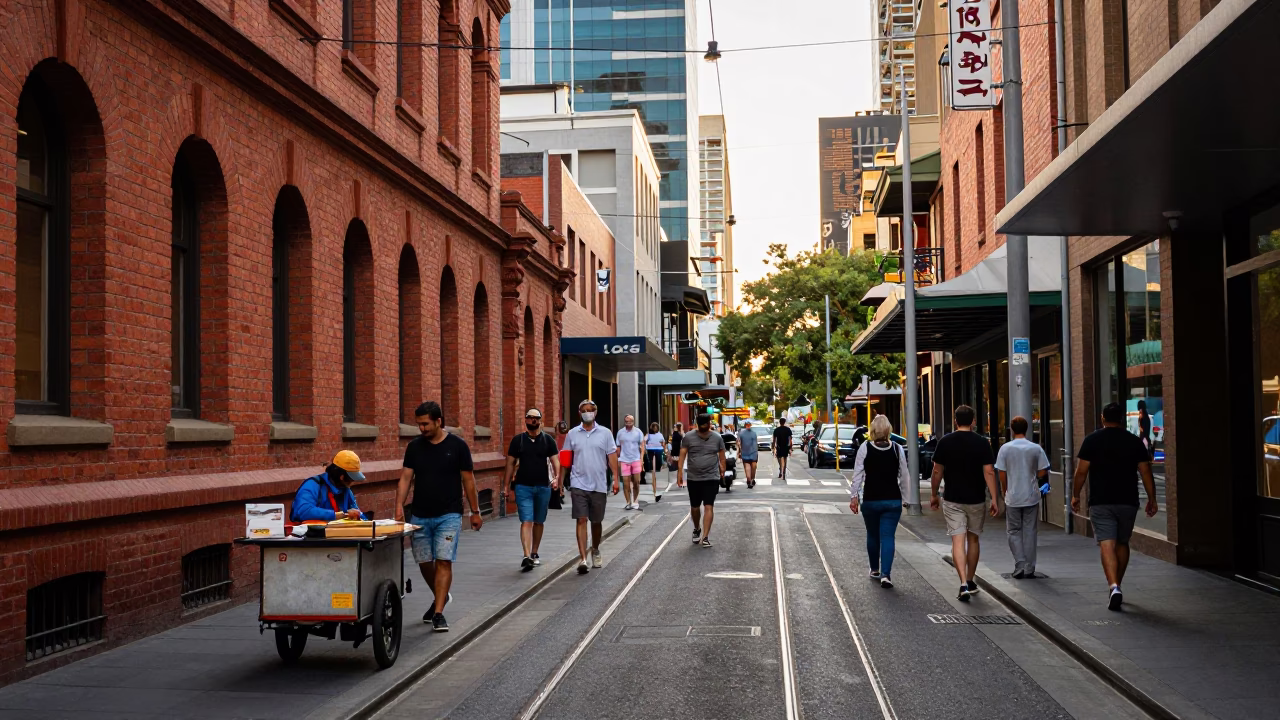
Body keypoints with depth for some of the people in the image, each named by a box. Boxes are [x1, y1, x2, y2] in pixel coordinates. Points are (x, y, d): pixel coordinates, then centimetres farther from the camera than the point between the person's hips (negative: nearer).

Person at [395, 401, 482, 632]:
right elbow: (406, 477, 4)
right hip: (420, 515, 4)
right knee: (424, 562, 9)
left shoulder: (457, 446, -3)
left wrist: (475, 512, 3)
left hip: (449, 515, -3)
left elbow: (468, 480, 2)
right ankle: (441, 597, 35)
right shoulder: (414, 447, 5)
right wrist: (399, 505, -11)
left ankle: (438, 613, -9)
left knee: (444, 561, -11)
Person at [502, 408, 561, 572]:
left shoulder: (548, 440, 4)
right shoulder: (518, 440, 4)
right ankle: (527, 557, -22)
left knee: (538, 522, 13)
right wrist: (505, 487, 3)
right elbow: (510, 464, 7)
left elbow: (555, 460, -4)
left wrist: (557, 477, -22)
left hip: (543, 487, 2)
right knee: (526, 521, -12)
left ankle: (534, 553, 28)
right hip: (523, 486, -2)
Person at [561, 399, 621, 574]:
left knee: (596, 521, 13)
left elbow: (612, 456, 2)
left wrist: (616, 479, -6)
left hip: (599, 485, 1)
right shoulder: (572, 434, 4)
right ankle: (582, 559, -13)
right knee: (581, 520, -10)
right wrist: (560, 481, 7)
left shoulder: (605, 433, 2)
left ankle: (595, 551, 36)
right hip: (579, 484, -1)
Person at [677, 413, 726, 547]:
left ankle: (705, 537, -10)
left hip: (712, 478, -1)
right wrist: (679, 471, -12)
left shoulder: (717, 438, 0)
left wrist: (722, 469, 2)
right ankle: (696, 529, 40)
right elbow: (682, 454, -5)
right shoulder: (688, 437, -2)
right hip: (693, 478, 1)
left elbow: (721, 455, 7)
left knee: (709, 507, -10)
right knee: (694, 507, 14)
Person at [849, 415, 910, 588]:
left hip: (870, 500, 0)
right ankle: (886, 574, -14)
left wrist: (853, 496, -2)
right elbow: (904, 476, 4)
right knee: (888, 537, -1)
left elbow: (858, 475, -8)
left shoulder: (864, 448, -7)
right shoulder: (897, 449, -1)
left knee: (872, 535, 17)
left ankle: (874, 570, 32)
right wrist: (904, 495, 15)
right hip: (893, 500, 0)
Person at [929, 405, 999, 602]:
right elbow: (989, 472, -10)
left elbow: (937, 472, 0)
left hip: (952, 499, -1)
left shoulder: (945, 442, -3)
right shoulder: (982, 443, -5)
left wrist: (934, 495, 12)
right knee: (973, 538, 17)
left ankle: (963, 584, -17)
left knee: (958, 541, -3)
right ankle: (970, 581, 27)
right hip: (976, 499, 1)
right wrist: (994, 499, -6)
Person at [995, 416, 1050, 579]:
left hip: (1012, 498, -1)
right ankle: (1029, 569, 10)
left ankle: (1019, 566, 1)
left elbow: (1002, 474, -3)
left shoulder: (1005, 448, -5)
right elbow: (1042, 473, -2)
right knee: (1030, 532, 8)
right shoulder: (1036, 448, -3)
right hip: (1031, 497, 1)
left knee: (1014, 532, 11)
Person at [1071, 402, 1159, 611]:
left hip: (1101, 502, -2)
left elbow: (1081, 471, -5)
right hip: (1127, 501, 2)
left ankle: (1113, 586, -25)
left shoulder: (1092, 440, -2)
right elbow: (1145, 472, 2)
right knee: (1122, 543, 17)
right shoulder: (1135, 441, 4)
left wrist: (1075, 495, 6)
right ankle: (1116, 586, 26)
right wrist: (1152, 499, 8)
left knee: (1106, 544, -8)